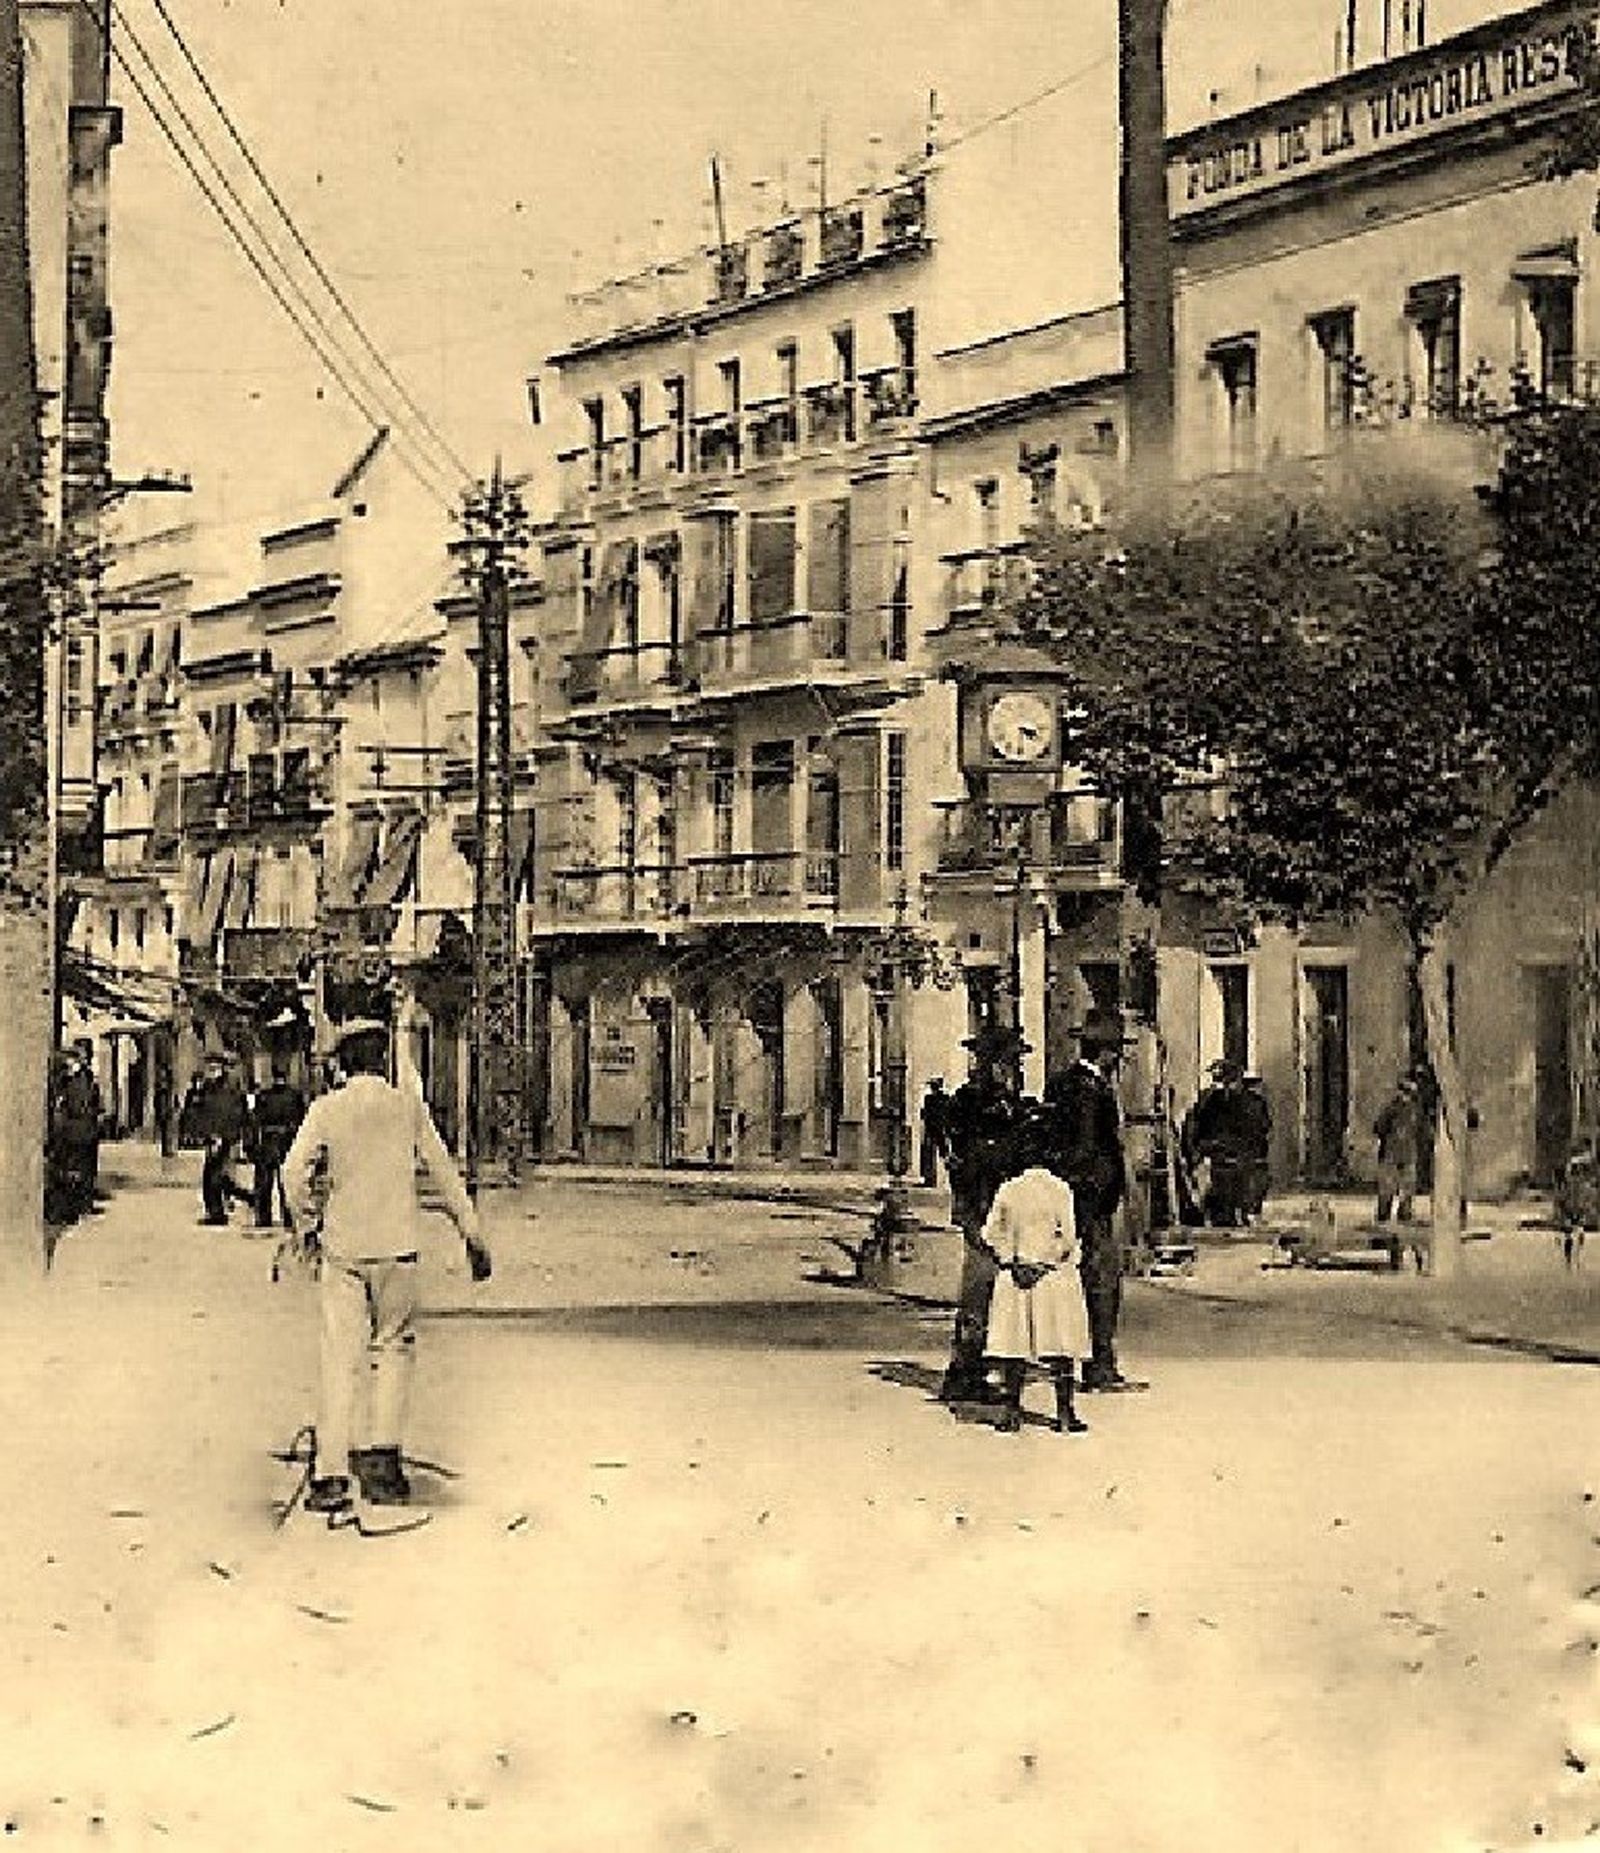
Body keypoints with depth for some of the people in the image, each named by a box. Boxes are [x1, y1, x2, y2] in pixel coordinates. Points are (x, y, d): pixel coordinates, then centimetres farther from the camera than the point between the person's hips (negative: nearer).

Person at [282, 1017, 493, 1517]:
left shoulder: (326, 1108, 1)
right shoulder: (408, 1105, 2)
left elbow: (293, 1171, -9)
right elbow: (443, 1171, 3)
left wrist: (307, 1223, 6)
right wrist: (472, 1235, 9)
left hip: (341, 1247, 0)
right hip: (396, 1247, 0)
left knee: (341, 1356, 1)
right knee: (393, 1346, 15)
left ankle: (331, 1477, -4)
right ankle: (381, 1453, 4)